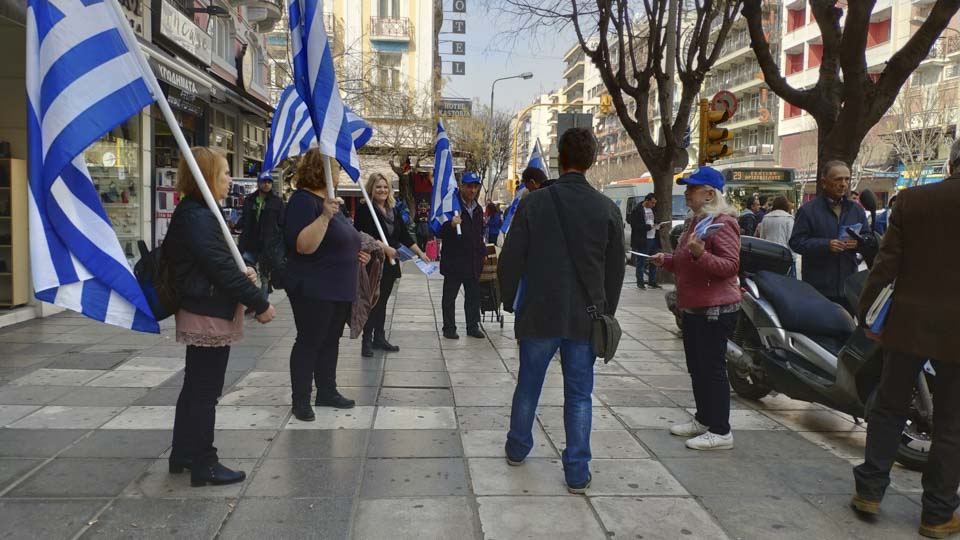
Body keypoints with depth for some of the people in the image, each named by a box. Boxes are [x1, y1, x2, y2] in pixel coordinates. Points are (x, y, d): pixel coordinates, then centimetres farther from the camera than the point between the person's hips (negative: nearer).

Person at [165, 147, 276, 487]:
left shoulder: (191, 214, 12)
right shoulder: (198, 217, -19)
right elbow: (222, 267, -23)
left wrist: (241, 273, -2)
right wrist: (260, 304, -18)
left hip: (198, 314, 11)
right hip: (210, 317, -11)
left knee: (195, 386, 19)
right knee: (205, 392, -1)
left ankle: (182, 455, 31)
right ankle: (204, 466, 10)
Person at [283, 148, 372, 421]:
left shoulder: (327, 199, 14)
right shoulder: (303, 200, -16)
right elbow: (304, 246, -27)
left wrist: (354, 254, 13)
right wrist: (324, 216, -34)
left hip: (338, 288, 9)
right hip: (313, 289, -9)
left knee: (330, 341, 15)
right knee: (309, 342, -1)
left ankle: (327, 392, 26)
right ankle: (300, 400, 10)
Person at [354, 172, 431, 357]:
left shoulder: (394, 210, 13)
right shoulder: (365, 210, -8)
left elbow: (404, 235, 15)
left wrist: (420, 253, 12)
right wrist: (385, 248, -23)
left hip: (390, 264, 6)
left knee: (382, 302, 12)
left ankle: (379, 338, 20)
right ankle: (367, 341, 5)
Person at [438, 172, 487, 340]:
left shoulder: (478, 209, 13)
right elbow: (440, 232, -12)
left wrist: (483, 252, 20)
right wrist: (451, 225, -31)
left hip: (473, 260, 6)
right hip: (454, 259, -6)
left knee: (473, 296, 11)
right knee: (449, 296, 4)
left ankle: (473, 326, 21)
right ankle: (449, 328, 11)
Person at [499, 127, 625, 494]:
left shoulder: (534, 203, -7)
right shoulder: (608, 210, -3)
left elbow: (510, 260, -5)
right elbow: (616, 270, 2)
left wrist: (510, 302, 8)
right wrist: (605, 314, 13)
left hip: (539, 314, 0)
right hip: (586, 318, 0)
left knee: (528, 385, 17)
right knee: (579, 394, 9)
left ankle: (517, 449, 35)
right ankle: (577, 472, 13)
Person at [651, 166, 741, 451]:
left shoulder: (722, 224, -14)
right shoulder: (696, 221, 17)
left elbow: (731, 266, -22)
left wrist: (700, 254, -35)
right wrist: (666, 260, 12)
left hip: (716, 309, -10)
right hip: (693, 308, 10)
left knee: (712, 368, -6)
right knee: (696, 367, 16)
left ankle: (721, 431, 1)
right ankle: (703, 420, 28)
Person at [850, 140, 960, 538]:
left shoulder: (911, 200, -4)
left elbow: (886, 262, -3)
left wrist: (867, 312, 4)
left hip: (909, 323, 2)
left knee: (889, 407, 16)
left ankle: (869, 490, 21)